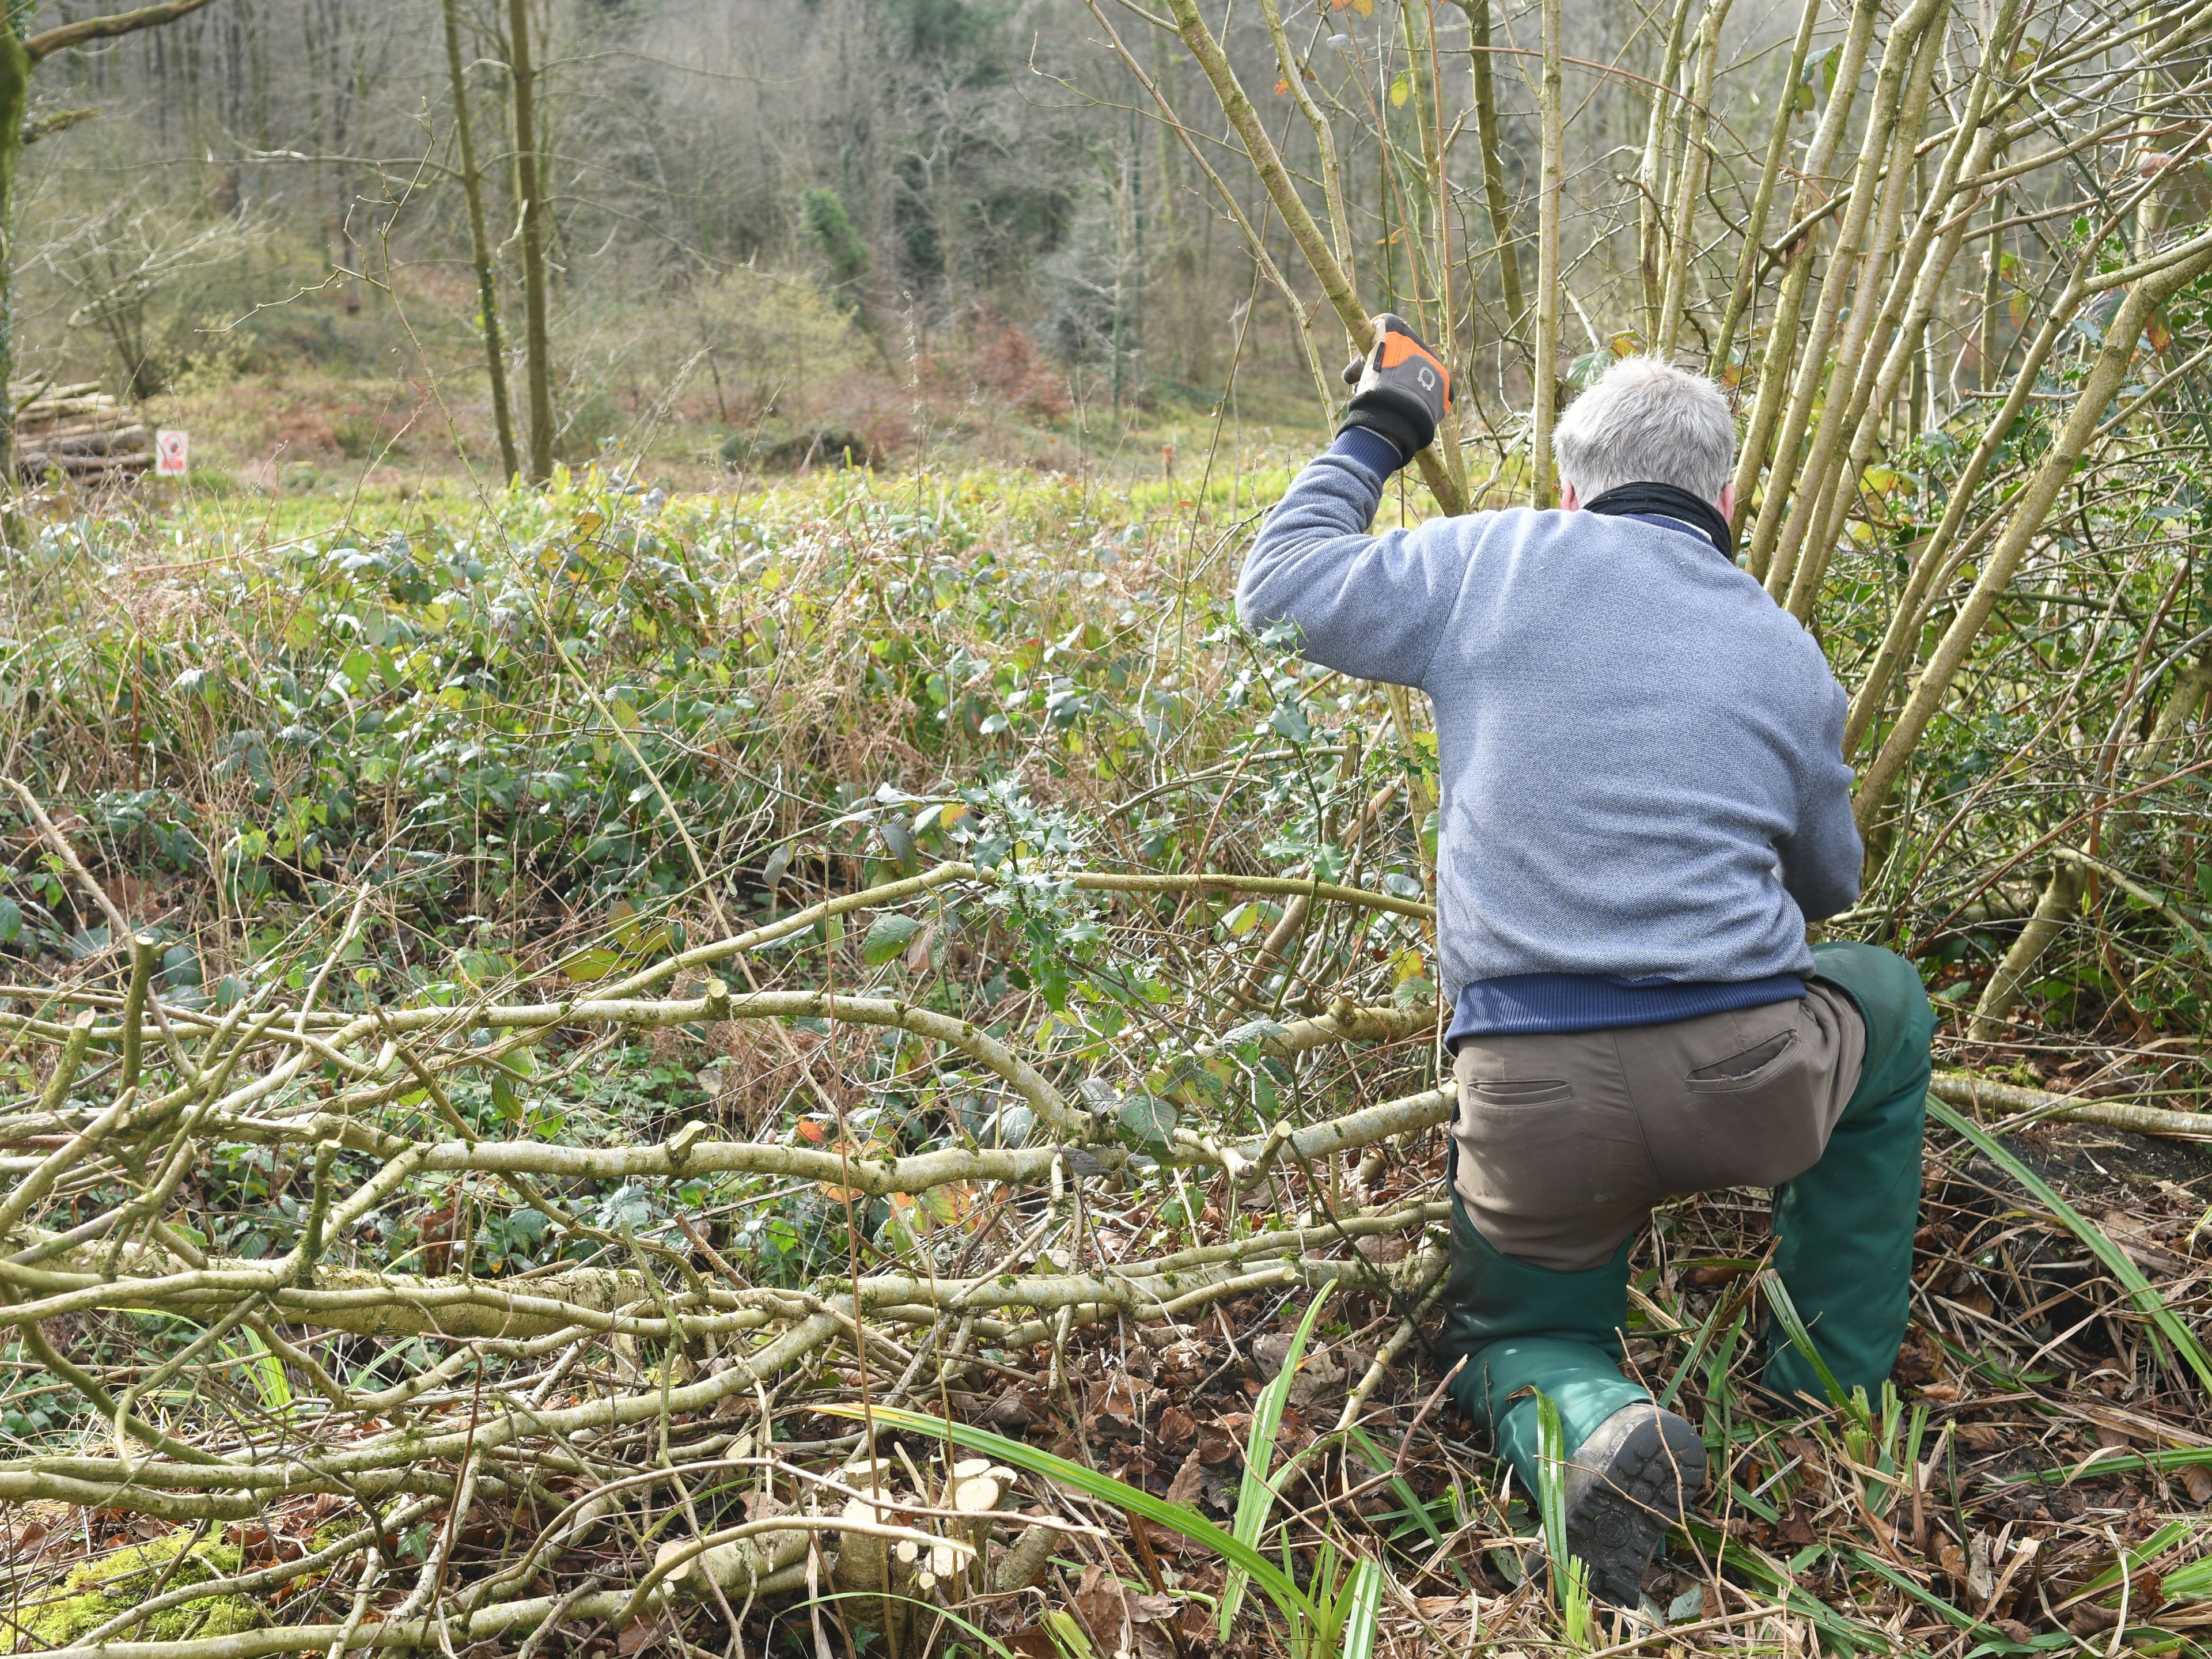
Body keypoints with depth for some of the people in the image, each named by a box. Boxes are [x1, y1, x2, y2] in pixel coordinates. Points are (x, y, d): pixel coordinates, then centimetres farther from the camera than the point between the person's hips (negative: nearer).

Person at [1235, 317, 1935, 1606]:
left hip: (1536, 1105, -1)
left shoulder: (1495, 561, 3)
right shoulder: (1788, 653, 12)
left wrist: (1374, 435, 28)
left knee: (1514, 1335, 28)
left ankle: (1597, 1431, -11)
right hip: (1751, 1084, 1)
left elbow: (1281, 585, 15)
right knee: (1889, 1005, 36)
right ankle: (1836, 1395, 33)